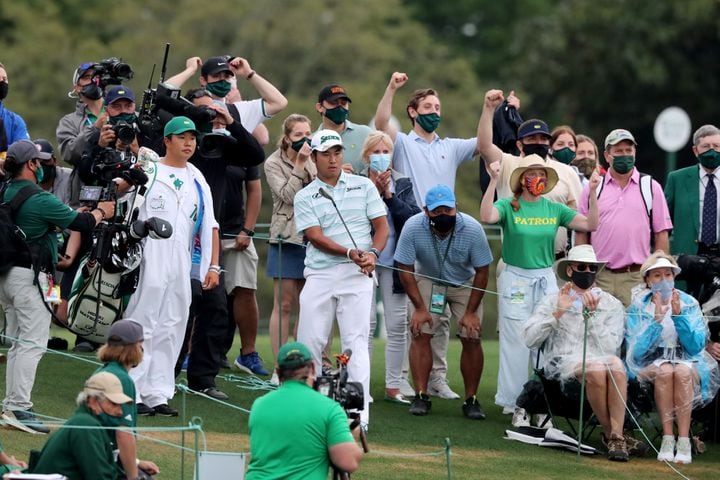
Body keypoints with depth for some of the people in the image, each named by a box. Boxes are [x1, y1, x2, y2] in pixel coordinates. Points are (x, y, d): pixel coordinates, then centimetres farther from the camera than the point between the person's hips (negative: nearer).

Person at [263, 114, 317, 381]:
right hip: (286, 240, -4)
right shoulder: (274, 164, -1)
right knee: (284, 305, -4)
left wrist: (311, 170, -9)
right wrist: (299, 165, -14)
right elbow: (288, 195, -13)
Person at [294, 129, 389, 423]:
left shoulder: (363, 186, 10)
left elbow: (381, 225, 8)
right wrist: (351, 252, -21)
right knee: (309, 342, 0)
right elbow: (316, 236, -6)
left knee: (356, 342, -7)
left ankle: (360, 414, -11)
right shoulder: (305, 197, 6)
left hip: (357, 276, -1)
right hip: (320, 275, 1)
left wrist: (373, 254, -12)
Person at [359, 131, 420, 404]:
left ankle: (393, 386, 6)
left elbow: (412, 217, -5)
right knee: (366, 323, -5)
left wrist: (389, 195, -11)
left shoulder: (403, 184, 9)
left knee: (397, 325, 0)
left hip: (394, 260, 2)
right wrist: (375, 191, -15)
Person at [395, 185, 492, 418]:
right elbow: (405, 269, -17)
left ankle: (471, 400, -1)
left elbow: (482, 271, -16)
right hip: (428, 281, 0)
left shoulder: (472, 229, -27)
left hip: (465, 284, 0)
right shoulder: (413, 228, -27)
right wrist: (420, 308, -19)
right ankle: (421, 396, -9)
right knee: (420, 333, -14)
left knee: (471, 338, -10)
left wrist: (471, 311, -17)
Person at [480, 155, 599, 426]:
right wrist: (493, 181, -29)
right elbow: (486, 216, -24)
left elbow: (590, 224, 3)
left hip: (546, 279, 3)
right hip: (515, 279, -3)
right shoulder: (509, 207, -3)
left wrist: (593, 193, -8)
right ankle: (517, 405, 4)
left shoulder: (554, 209, 8)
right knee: (516, 344, -3)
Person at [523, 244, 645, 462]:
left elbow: (610, 347, 0)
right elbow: (530, 339, 2)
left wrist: (592, 314, -6)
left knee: (616, 366, -36)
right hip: (562, 361, -2)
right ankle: (611, 434, -21)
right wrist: (558, 312, -4)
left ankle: (615, 437, -36)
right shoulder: (552, 301, 16)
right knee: (596, 370, -36)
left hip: (599, 359, 2)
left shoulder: (611, 305, 16)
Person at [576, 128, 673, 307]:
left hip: (637, 277, -1)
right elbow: (581, 234, 10)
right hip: (599, 277, 1)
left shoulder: (651, 188, 8)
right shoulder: (592, 189, 10)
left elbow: (661, 234, 7)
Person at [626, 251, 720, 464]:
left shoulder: (689, 304, 4)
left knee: (682, 372, -35)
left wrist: (678, 316, -18)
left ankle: (684, 441, -36)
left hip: (686, 361, 1)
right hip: (650, 363, -1)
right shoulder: (638, 306, 2)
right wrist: (657, 319, -21)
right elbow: (637, 350, -11)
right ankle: (667, 439, -34)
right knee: (664, 371, -36)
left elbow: (696, 346, -8)